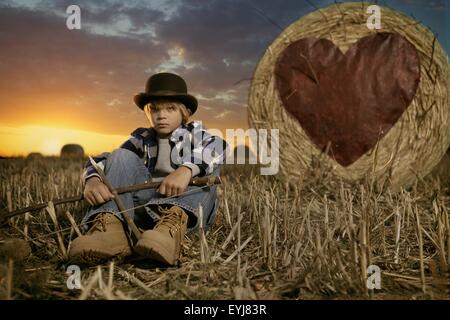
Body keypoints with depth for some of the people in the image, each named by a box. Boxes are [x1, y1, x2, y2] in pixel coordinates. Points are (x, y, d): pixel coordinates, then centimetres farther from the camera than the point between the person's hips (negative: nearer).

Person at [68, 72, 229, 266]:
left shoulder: (195, 133, 5)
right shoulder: (142, 139, 10)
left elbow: (219, 147, -19)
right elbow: (101, 160, -2)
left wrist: (186, 170, -39)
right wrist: (93, 179, -26)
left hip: (191, 208, -2)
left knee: (207, 166, -22)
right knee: (122, 156, -9)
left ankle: (173, 223, -49)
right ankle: (110, 226, -34)